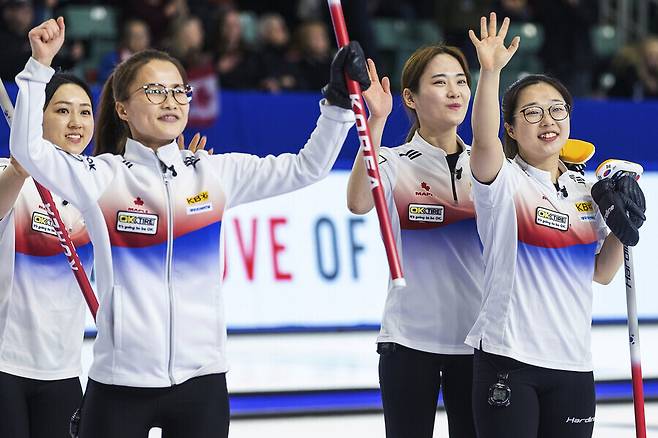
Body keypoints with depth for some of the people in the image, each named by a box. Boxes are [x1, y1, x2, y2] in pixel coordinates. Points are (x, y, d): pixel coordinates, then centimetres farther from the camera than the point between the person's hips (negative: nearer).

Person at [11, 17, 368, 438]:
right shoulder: (102, 177, -1)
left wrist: (339, 103, -5)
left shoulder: (216, 173, 7)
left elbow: (307, 168, 7)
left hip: (201, 380, 3)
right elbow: (28, 150, -14)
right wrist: (40, 68, -21)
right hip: (120, 383, -2)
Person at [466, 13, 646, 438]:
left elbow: (601, 274, 18)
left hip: (573, 362, 5)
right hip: (507, 357, -5)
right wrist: (490, 72, -39)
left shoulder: (586, 190, 12)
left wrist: (622, 232, 1)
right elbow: (484, 139, -27)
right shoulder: (504, 181, -4)